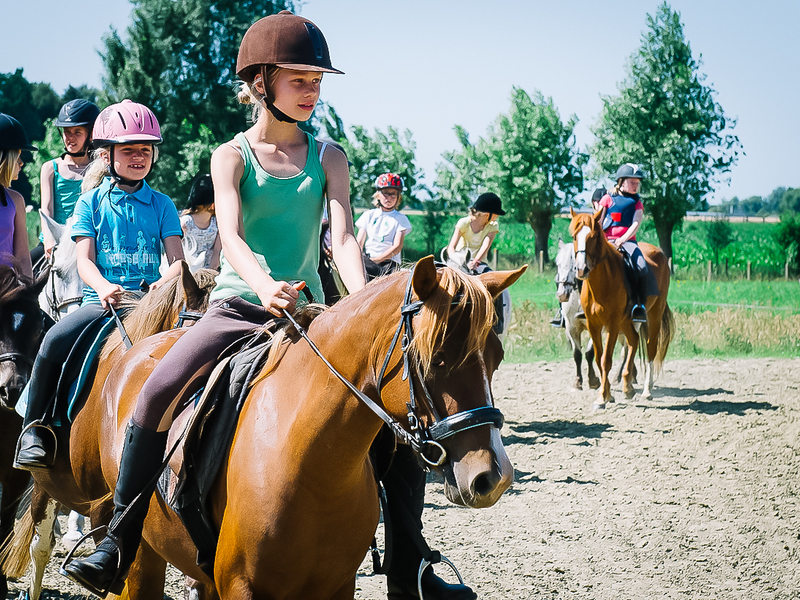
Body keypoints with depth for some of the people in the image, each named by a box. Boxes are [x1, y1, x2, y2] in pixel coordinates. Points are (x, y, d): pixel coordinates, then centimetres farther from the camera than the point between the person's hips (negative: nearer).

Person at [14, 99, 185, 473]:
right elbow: (84, 260, 0)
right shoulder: (91, 202, 10)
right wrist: (105, 287, -23)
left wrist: (164, 284, -20)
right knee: (56, 340, -30)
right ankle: (35, 426, -15)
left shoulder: (161, 205, 13)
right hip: (101, 299, -1)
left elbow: (178, 259, 5)